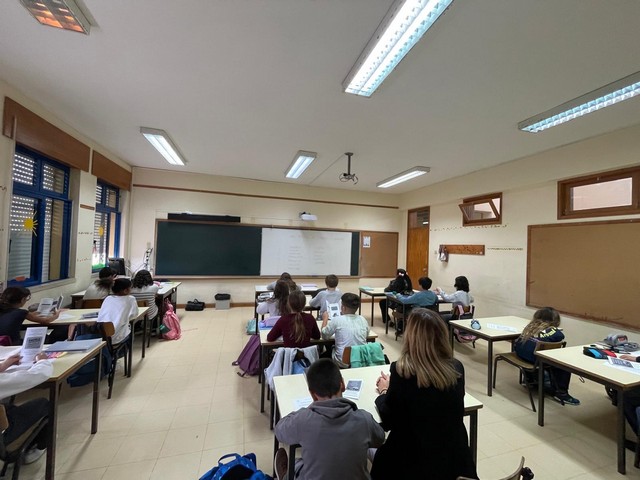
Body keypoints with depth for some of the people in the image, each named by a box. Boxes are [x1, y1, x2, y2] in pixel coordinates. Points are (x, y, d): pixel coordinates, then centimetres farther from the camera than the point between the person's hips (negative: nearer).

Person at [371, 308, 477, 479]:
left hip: (414, 462, -4)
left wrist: (384, 390, 9)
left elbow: (388, 419, -10)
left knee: (377, 454, 27)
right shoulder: (457, 368, -11)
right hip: (455, 459, 4)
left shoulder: (402, 370, -24)